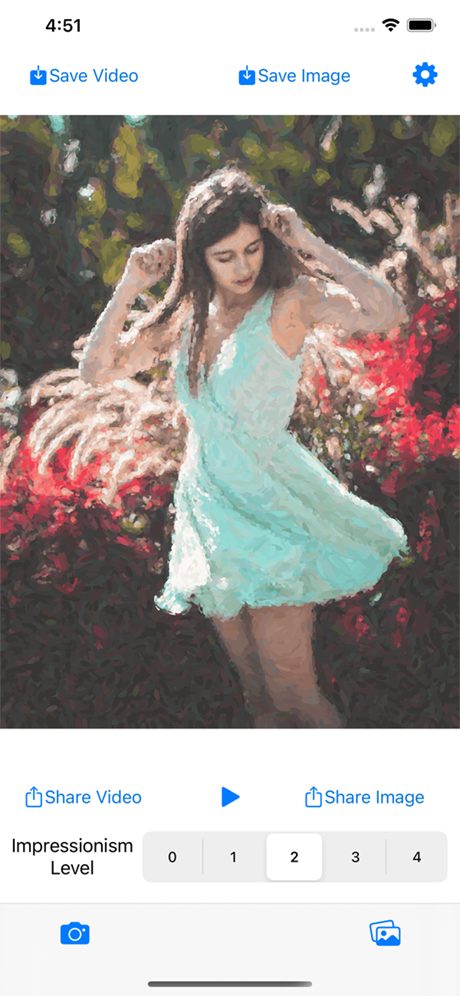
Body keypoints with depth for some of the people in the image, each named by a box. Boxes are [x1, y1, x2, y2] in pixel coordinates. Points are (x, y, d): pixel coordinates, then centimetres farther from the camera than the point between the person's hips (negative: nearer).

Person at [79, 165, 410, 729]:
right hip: (207, 504, 6)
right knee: (253, 687, 16)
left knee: (289, 687, -3)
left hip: (271, 506, -5)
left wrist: (309, 245, -29)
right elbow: (96, 370, 1)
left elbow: (388, 314, -30)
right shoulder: (187, 311, 3)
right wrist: (128, 288, -10)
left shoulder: (289, 300, -13)